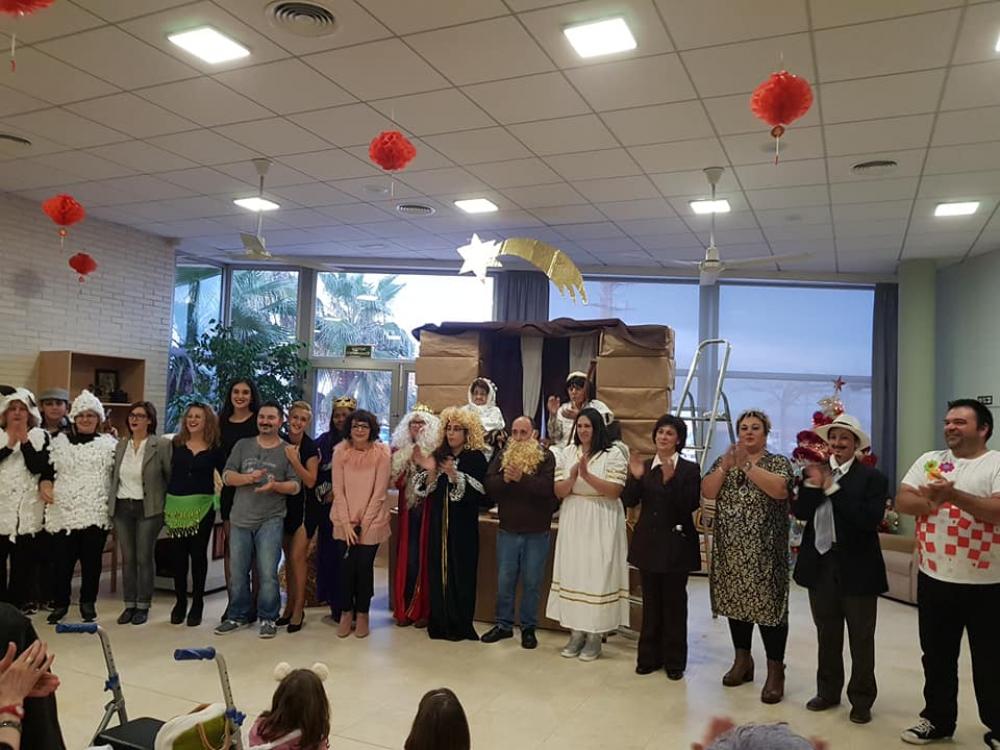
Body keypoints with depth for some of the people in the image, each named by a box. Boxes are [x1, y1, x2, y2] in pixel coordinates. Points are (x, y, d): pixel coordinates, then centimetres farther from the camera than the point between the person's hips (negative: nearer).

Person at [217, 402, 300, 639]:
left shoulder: (288, 451, 2)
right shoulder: (243, 445, 9)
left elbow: (295, 485, -2)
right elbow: (227, 476, 3)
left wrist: (275, 485, -21)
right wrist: (248, 478, -15)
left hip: (271, 521, -3)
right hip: (240, 520, 3)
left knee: (268, 573, -5)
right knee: (238, 573, 11)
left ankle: (268, 618, 10)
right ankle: (238, 616, 26)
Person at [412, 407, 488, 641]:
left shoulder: (476, 458, -5)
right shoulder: (438, 454, 9)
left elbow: (477, 491, -15)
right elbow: (426, 490, 6)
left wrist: (454, 475, -25)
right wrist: (430, 471, -12)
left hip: (463, 524, -4)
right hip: (438, 522, 4)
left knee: (460, 571, 0)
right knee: (437, 570, 7)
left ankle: (460, 624, 12)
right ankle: (439, 621, 18)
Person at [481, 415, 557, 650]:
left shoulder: (546, 457, -5)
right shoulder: (502, 456, 6)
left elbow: (548, 487, -21)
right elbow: (489, 485, -4)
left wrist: (521, 478, -26)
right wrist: (504, 479, -21)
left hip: (537, 532, -3)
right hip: (507, 530, 3)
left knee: (532, 582, 6)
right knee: (504, 580, 11)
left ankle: (528, 628, 20)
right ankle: (503, 624, 25)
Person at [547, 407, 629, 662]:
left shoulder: (613, 454, -6)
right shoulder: (567, 453, 6)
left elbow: (614, 491, -14)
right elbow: (559, 492, 2)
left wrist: (587, 475, -21)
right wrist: (572, 476, -17)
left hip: (601, 524, -4)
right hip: (573, 523, 4)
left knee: (597, 575, -1)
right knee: (573, 574, 7)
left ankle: (595, 635, 11)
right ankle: (576, 632, 19)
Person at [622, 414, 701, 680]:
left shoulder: (689, 469, -5)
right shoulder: (644, 467, 6)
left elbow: (692, 504, -16)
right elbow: (629, 501, 0)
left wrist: (671, 480, -26)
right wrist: (635, 478, -17)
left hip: (676, 543, -3)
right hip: (649, 542, 3)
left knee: (674, 603, 7)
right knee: (650, 602, 12)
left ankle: (674, 661, 18)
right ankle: (650, 656, 22)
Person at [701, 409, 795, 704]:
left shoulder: (779, 462, -1)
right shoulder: (724, 460, 10)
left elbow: (780, 490, -21)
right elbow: (707, 492, -2)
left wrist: (747, 464, -23)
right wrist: (725, 466, -15)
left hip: (764, 552, -4)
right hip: (731, 550, 4)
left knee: (768, 604, -4)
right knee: (737, 601, 12)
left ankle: (775, 671, 7)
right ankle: (742, 660, 27)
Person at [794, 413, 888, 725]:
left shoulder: (872, 477, -9)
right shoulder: (814, 471, 3)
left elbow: (870, 520, -22)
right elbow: (800, 512, -6)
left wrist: (832, 488, -21)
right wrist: (813, 484, -20)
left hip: (857, 569, -4)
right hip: (820, 565, 4)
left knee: (861, 638, 11)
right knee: (827, 635, 18)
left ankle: (861, 699, 26)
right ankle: (827, 692, 32)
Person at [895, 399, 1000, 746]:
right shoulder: (929, 460, 7)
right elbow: (902, 500, 0)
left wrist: (954, 495, -28)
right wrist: (932, 501, -18)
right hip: (934, 578, 4)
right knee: (936, 657, 16)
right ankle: (937, 719, 32)